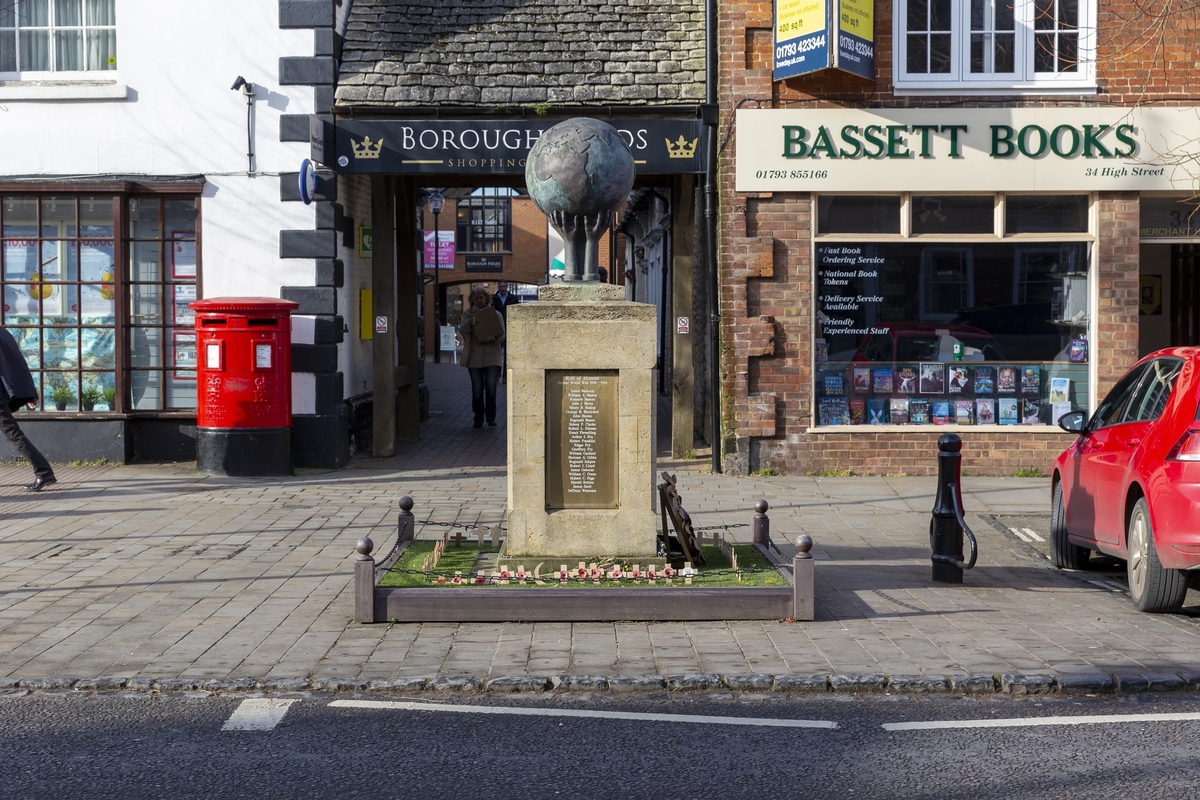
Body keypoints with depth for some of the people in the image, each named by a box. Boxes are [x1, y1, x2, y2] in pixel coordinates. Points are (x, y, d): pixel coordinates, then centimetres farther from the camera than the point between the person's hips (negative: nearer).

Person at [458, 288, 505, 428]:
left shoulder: (495, 314, 6)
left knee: (491, 388, -5)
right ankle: (478, 418, 12)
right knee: (477, 390, 3)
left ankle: (491, 417, 6)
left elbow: (501, 335, 1)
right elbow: (462, 329, -7)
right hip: (474, 357, 1)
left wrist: (493, 338, -20)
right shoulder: (468, 315, 8)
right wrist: (471, 322, -27)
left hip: (492, 357, -1)